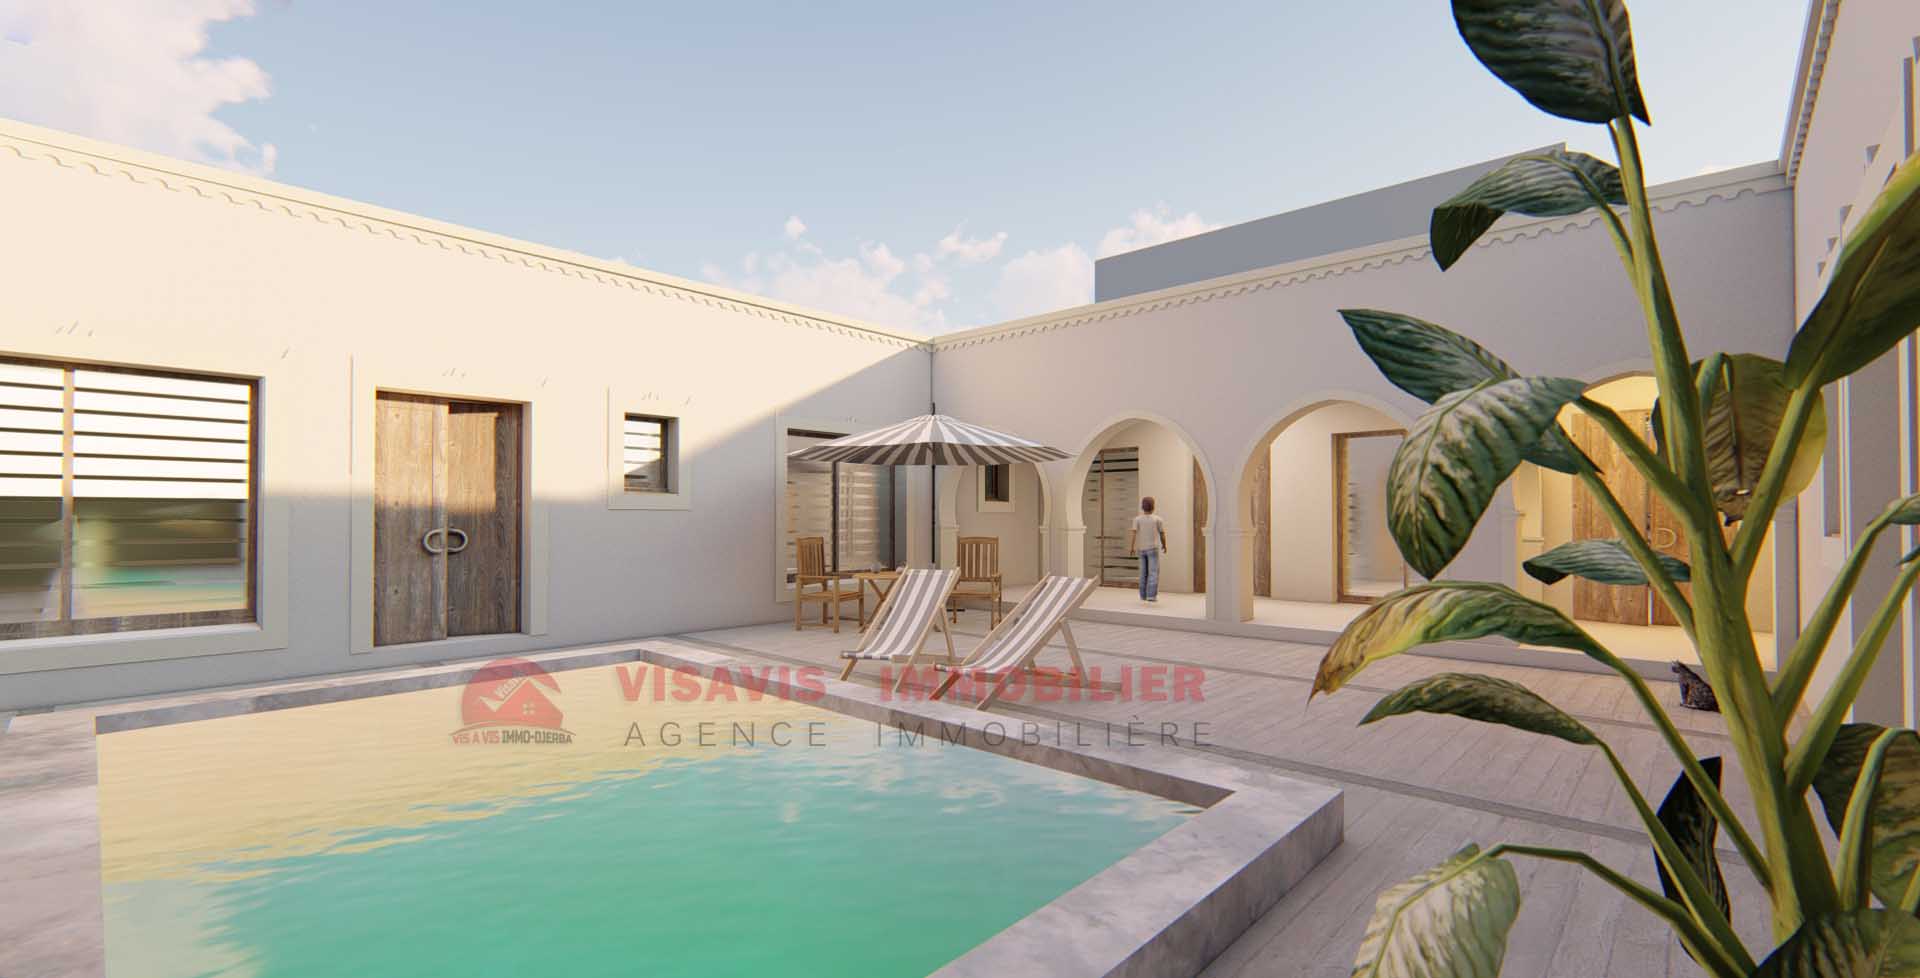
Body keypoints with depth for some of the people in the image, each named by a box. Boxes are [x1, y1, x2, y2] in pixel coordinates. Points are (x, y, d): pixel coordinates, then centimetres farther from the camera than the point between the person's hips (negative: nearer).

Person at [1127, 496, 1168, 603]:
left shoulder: (1137, 519, 0)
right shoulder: (1158, 520, -4)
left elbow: (1133, 532, -10)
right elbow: (1162, 535, 0)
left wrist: (1131, 547, -10)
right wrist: (1164, 546, 15)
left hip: (1141, 549, 3)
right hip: (1153, 548, -3)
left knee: (1144, 572, 13)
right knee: (1154, 573, -4)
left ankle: (1143, 595, 15)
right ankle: (1152, 595, -14)